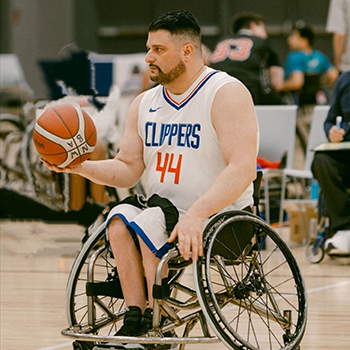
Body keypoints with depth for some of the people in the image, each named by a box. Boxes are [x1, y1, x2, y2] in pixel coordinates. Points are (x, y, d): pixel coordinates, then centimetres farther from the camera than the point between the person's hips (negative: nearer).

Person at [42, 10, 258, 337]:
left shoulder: (227, 93, -11)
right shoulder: (145, 103, 13)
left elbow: (243, 169, -22)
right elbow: (128, 169, 12)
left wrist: (196, 214, -35)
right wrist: (81, 167, -8)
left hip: (220, 216, -6)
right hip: (162, 208, 6)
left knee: (149, 224, -29)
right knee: (119, 221, -23)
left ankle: (158, 325, -19)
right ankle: (135, 321, -26)